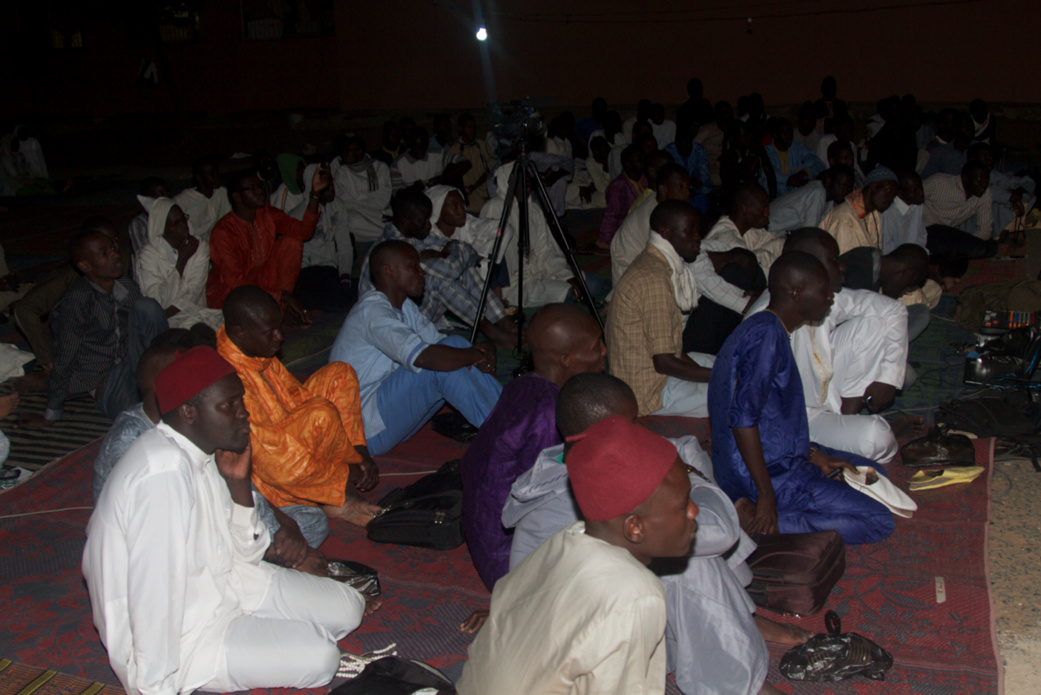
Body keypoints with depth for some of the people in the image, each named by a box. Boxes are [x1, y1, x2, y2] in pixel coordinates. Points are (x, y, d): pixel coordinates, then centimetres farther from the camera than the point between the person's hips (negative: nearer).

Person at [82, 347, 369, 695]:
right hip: (181, 632, -8)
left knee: (347, 608, 3)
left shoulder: (201, 453, -1)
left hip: (222, 581, 9)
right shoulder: (164, 474, -30)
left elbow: (245, 553, 5)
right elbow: (153, 598, -28)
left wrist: (238, 484, -9)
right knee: (318, 659, -18)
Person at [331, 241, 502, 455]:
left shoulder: (404, 307, 13)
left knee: (454, 346, -5)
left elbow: (438, 342, 8)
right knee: (439, 364, -25)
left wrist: (481, 355, -14)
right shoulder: (372, 311, -20)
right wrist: (477, 354, -22)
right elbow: (422, 357, -35)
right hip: (367, 431, -9)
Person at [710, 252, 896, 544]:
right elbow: (743, 418, -27)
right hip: (762, 474, -10)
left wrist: (813, 455, 10)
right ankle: (759, 526, -14)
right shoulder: (766, 335, -20)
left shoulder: (764, 329, 12)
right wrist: (767, 495, -24)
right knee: (879, 521, -9)